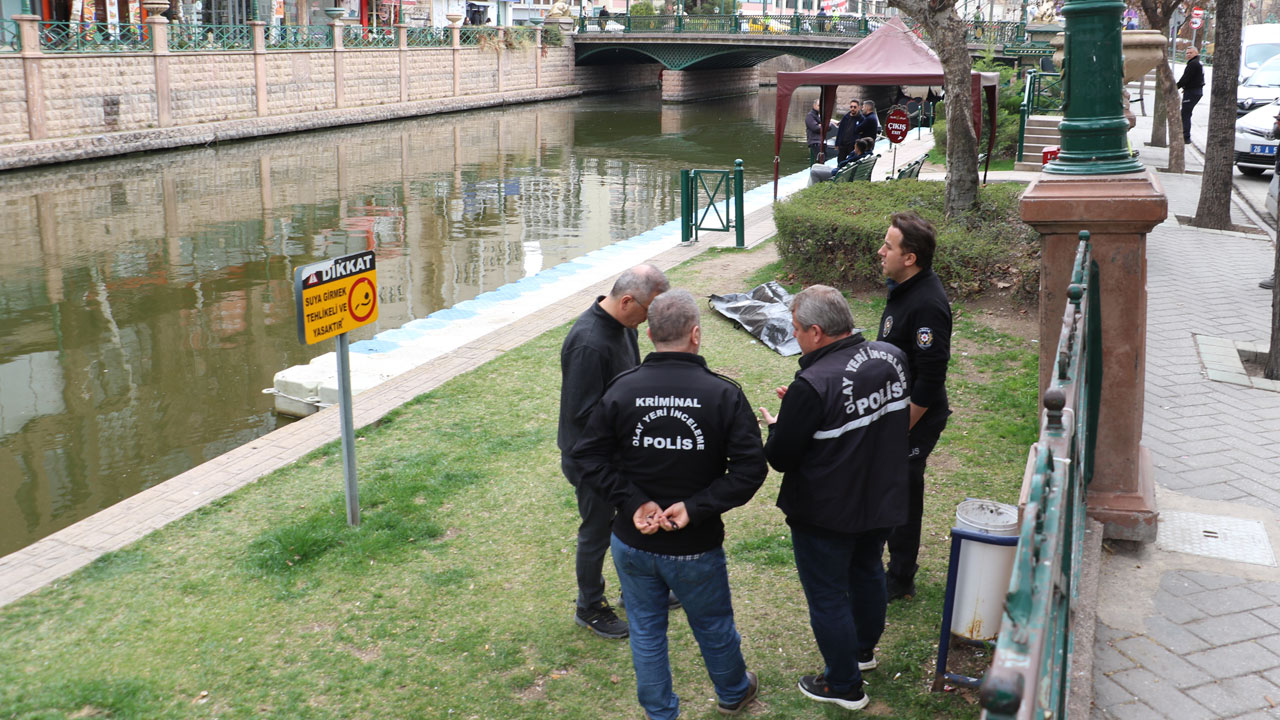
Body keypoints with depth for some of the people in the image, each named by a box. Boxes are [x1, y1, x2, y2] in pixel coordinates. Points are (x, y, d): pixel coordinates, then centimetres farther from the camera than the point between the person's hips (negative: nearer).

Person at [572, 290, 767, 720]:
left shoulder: (621, 390, -12)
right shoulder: (723, 394, -16)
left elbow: (589, 457, -11)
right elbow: (750, 468, -19)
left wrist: (634, 504, -14)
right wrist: (695, 508, -18)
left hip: (633, 544, 1)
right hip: (696, 548, -1)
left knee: (646, 631, 20)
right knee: (714, 626, 24)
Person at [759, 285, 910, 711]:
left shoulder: (812, 386, -31)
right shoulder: (892, 358, -8)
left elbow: (780, 458, -22)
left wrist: (774, 425, 1)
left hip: (827, 516, -7)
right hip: (883, 500, 7)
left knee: (828, 598, 13)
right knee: (867, 573, 29)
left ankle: (844, 686, 28)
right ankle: (864, 649, 51)